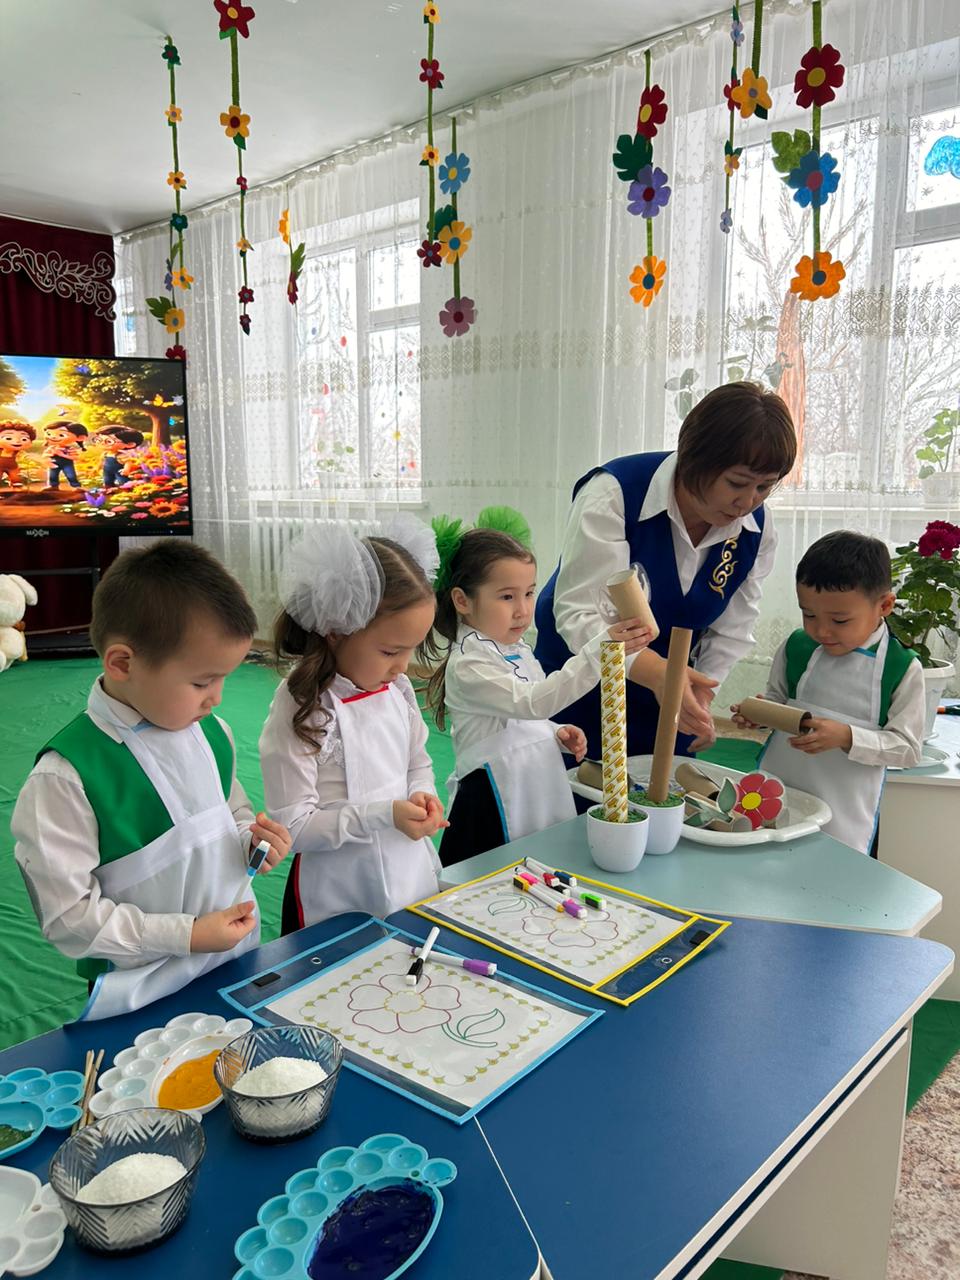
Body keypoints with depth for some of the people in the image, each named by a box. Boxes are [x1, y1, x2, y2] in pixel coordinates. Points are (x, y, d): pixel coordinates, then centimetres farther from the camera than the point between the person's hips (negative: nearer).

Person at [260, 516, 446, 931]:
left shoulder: (397, 688, -3)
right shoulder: (301, 710, -20)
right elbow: (294, 825, -18)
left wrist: (421, 796, -9)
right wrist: (383, 816, -27)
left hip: (411, 878, 6)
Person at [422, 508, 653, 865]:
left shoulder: (519, 651, 9)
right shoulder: (467, 666, -18)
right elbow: (532, 702, -32)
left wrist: (558, 734, 3)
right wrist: (599, 652, -39)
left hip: (544, 795, 8)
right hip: (495, 807, -8)